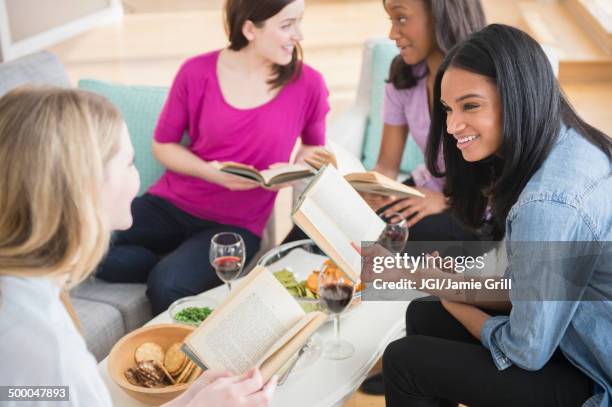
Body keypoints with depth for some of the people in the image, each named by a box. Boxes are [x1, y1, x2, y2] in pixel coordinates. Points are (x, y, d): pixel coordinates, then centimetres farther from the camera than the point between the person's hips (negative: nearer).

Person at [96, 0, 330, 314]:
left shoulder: (308, 84, -7)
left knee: (167, 286, -29)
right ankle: (179, 264, -3)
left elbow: (314, 147, 14)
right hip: (171, 203, 2)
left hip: (236, 224, -2)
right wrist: (211, 172, -16)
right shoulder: (197, 72, -8)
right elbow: (163, 145, 3)